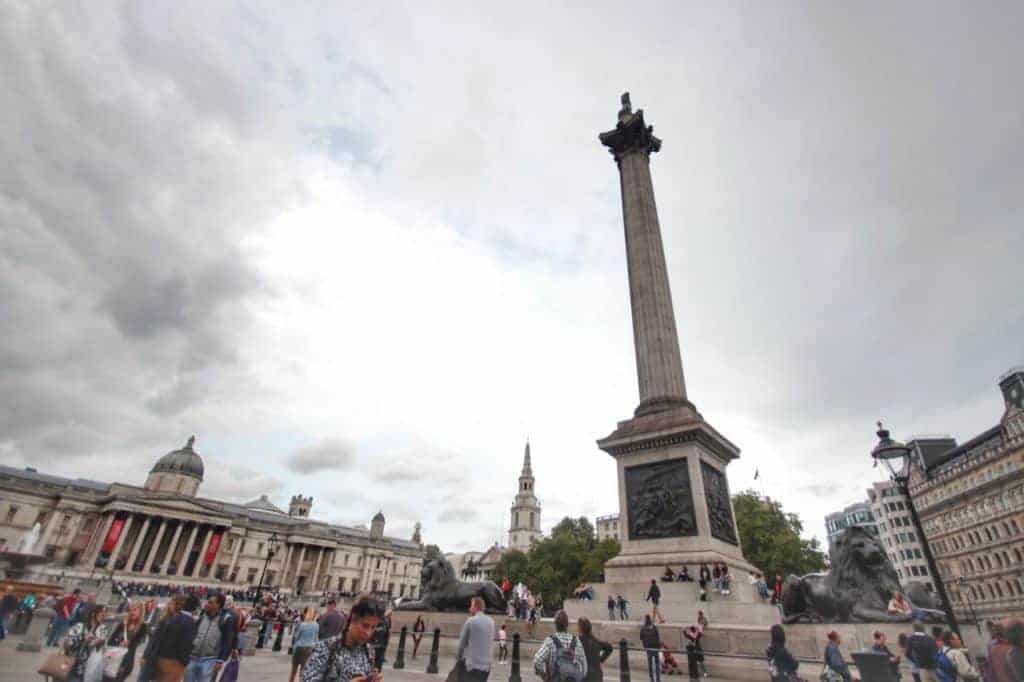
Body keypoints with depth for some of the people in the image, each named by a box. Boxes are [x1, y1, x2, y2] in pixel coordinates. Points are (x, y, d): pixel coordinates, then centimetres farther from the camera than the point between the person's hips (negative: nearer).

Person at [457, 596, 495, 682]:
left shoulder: (470, 621, -10)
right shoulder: (491, 622, 6)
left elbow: (462, 641, -4)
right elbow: (491, 639, 8)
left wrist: (458, 657, 11)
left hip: (472, 663, -5)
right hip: (486, 664, 5)